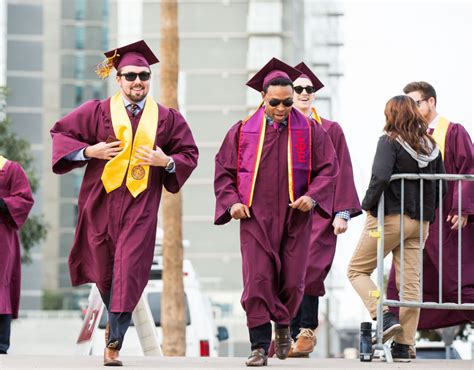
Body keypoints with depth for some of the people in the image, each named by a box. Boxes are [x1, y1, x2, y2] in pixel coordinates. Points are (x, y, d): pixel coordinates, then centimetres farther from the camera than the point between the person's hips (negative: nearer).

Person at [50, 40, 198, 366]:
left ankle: (114, 343, -14)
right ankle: (116, 317, 40)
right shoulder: (98, 112, 3)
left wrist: (167, 162, -9)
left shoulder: (167, 118, 5)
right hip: (101, 201, 1)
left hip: (141, 204, -1)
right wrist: (89, 151, -9)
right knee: (103, 267, 11)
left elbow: (190, 154, 11)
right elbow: (60, 134, 6)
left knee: (129, 270, -13)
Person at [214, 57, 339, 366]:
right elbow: (224, 170, 8)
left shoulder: (309, 130, 3)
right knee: (257, 280, -10)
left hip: (295, 217, 1)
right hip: (255, 217, -1)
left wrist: (312, 196, -13)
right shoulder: (243, 130, 3)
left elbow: (329, 168, 3)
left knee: (292, 281, 3)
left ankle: (283, 325, 34)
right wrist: (232, 202, -7)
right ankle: (260, 347, -5)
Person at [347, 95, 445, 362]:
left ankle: (385, 316, -10)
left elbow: (380, 177, -24)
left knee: (357, 270, 9)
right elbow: (441, 186, 10)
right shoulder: (431, 146, 9)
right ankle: (403, 345, 3)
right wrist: (427, 213, 15)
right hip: (420, 222, 6)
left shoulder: (390, 142, -10)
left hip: (389, 217, -6)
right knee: (411, 281, 5)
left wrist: (368, 204, -10)